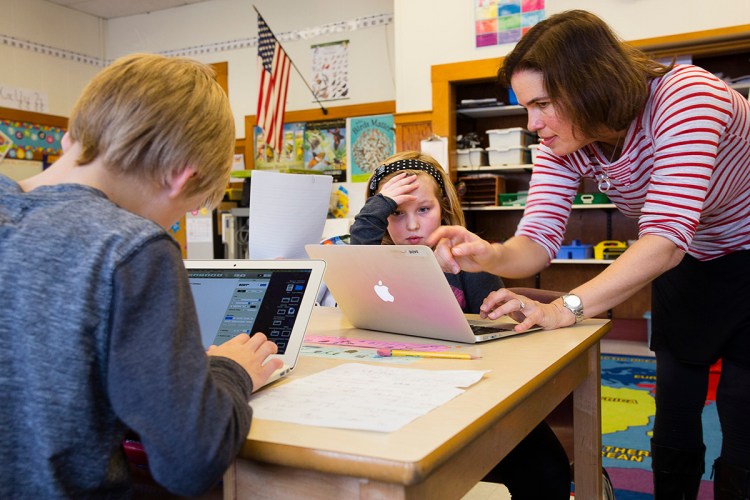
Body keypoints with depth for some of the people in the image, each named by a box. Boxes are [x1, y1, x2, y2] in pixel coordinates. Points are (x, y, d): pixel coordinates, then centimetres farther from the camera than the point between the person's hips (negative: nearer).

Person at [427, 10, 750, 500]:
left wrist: (564, 309, -47)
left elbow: (666, 238, -40)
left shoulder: (686, 96, -33)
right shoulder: (564, 145, -14)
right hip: (689, 268, 5)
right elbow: (539, 239, -21)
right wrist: (490, 257, -43)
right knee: (673, 438, 4)